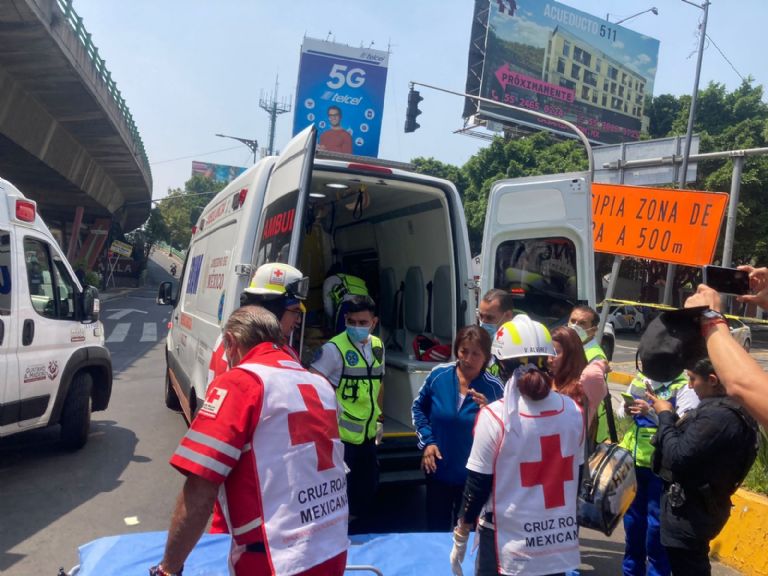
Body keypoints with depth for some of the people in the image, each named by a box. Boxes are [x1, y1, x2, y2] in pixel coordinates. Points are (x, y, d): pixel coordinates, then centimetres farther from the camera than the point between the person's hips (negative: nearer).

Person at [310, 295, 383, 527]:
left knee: (368, 485, 20)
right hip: (341, 436, -7)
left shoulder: (377, 346, 5)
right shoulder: (334, 349, -17)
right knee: (341, 492, 0)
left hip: (367, 434, 8)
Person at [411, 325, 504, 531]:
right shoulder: (438, 375, -11)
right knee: (436, 529, 19)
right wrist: (427, 441, -5)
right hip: (438, 470, 2)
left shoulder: (493, 388, -15)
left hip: (473, 475, -1)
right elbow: (418, 408, 5)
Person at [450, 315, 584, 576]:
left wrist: (459, 539, 3)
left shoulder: (494, 417, -18)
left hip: (508, 548, -4)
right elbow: (575, 477, 6)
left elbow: (477, 488, -11)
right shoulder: (573, 412, -5)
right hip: (559, 543, 4)